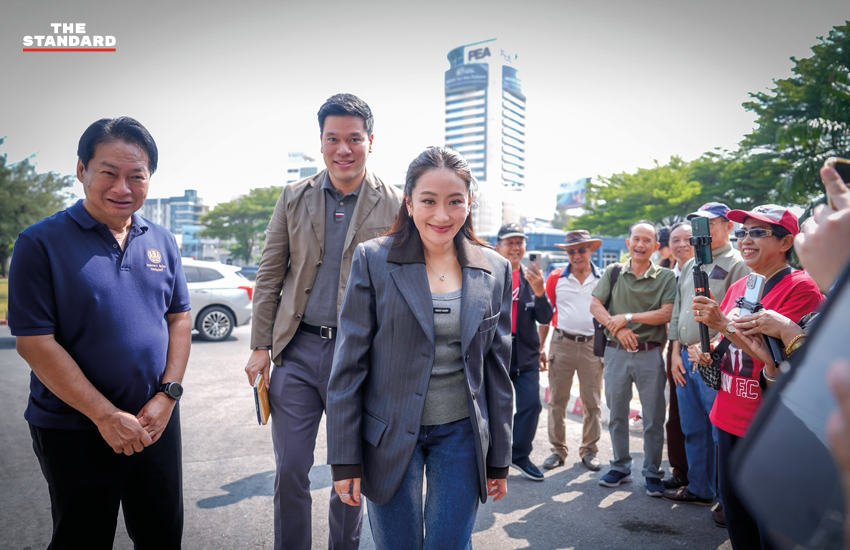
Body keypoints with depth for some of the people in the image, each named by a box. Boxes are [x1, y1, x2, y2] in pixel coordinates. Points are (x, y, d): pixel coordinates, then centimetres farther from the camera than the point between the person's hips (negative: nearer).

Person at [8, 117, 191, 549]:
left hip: (156, 423, 4)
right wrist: (107, 416, -16)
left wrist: (167, 395, -6)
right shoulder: (41, 243, -9)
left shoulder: (162, 242, 5)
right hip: (74, 432, -4)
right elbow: (35, 343, -13)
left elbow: (179, 319, 7)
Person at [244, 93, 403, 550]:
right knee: (290, 469, 7)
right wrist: (260, 347, 1)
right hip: (297, 349, 2)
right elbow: (269, 276, 6)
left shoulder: (393, 206, -3)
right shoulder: (294, 198, 4)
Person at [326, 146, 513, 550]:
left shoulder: (495, 270, 0)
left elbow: (498, 369, 6)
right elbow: (349, 363, -6)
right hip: (389, 436, -1)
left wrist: (499, 459, 8)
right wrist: (345, 460, -6)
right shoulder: (373, 260, -8)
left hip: (462, 435, 2)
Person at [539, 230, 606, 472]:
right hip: (562, 343, 0)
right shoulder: (556, 277, 5)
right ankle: (558, 450, 18)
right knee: (557, 400, 5)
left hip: (593, 345, 0)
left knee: (592, 402, 7)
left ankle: (589, 451, 21)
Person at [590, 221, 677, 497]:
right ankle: (621, 467, 26)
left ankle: (652, 473, 21)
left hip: (650, 353, -2)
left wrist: (628, 317, -13)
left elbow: (667, 313, -10)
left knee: (653, 418, 5)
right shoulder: (613, 272, 7)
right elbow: (595, 305, 1)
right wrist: (617, 327, -13)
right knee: (616, 413, 11)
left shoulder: (666, 277, 1)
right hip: (616, 351, 2)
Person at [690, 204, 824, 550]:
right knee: (736, 521, 19)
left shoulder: (801, 288, -13)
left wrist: (726, 325, -27)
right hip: (729, 422, 7)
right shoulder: (738, 287, 8)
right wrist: (708, 355, 0)